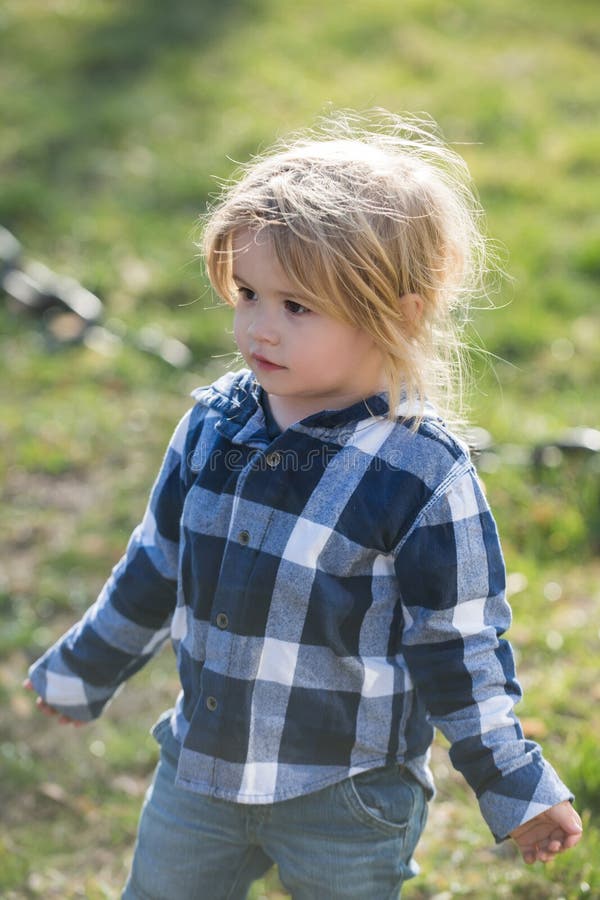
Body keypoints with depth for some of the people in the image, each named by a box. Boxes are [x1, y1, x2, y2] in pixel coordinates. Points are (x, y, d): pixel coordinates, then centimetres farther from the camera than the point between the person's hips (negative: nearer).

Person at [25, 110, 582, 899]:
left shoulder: (426, 477, -22)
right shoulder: (214, 422, -7)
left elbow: (459, 648, -12)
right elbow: (156, 566, 8)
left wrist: (518, 789, -9)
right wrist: (82, 672, 18)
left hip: (347, 800, -5)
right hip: (200, 766, 5)